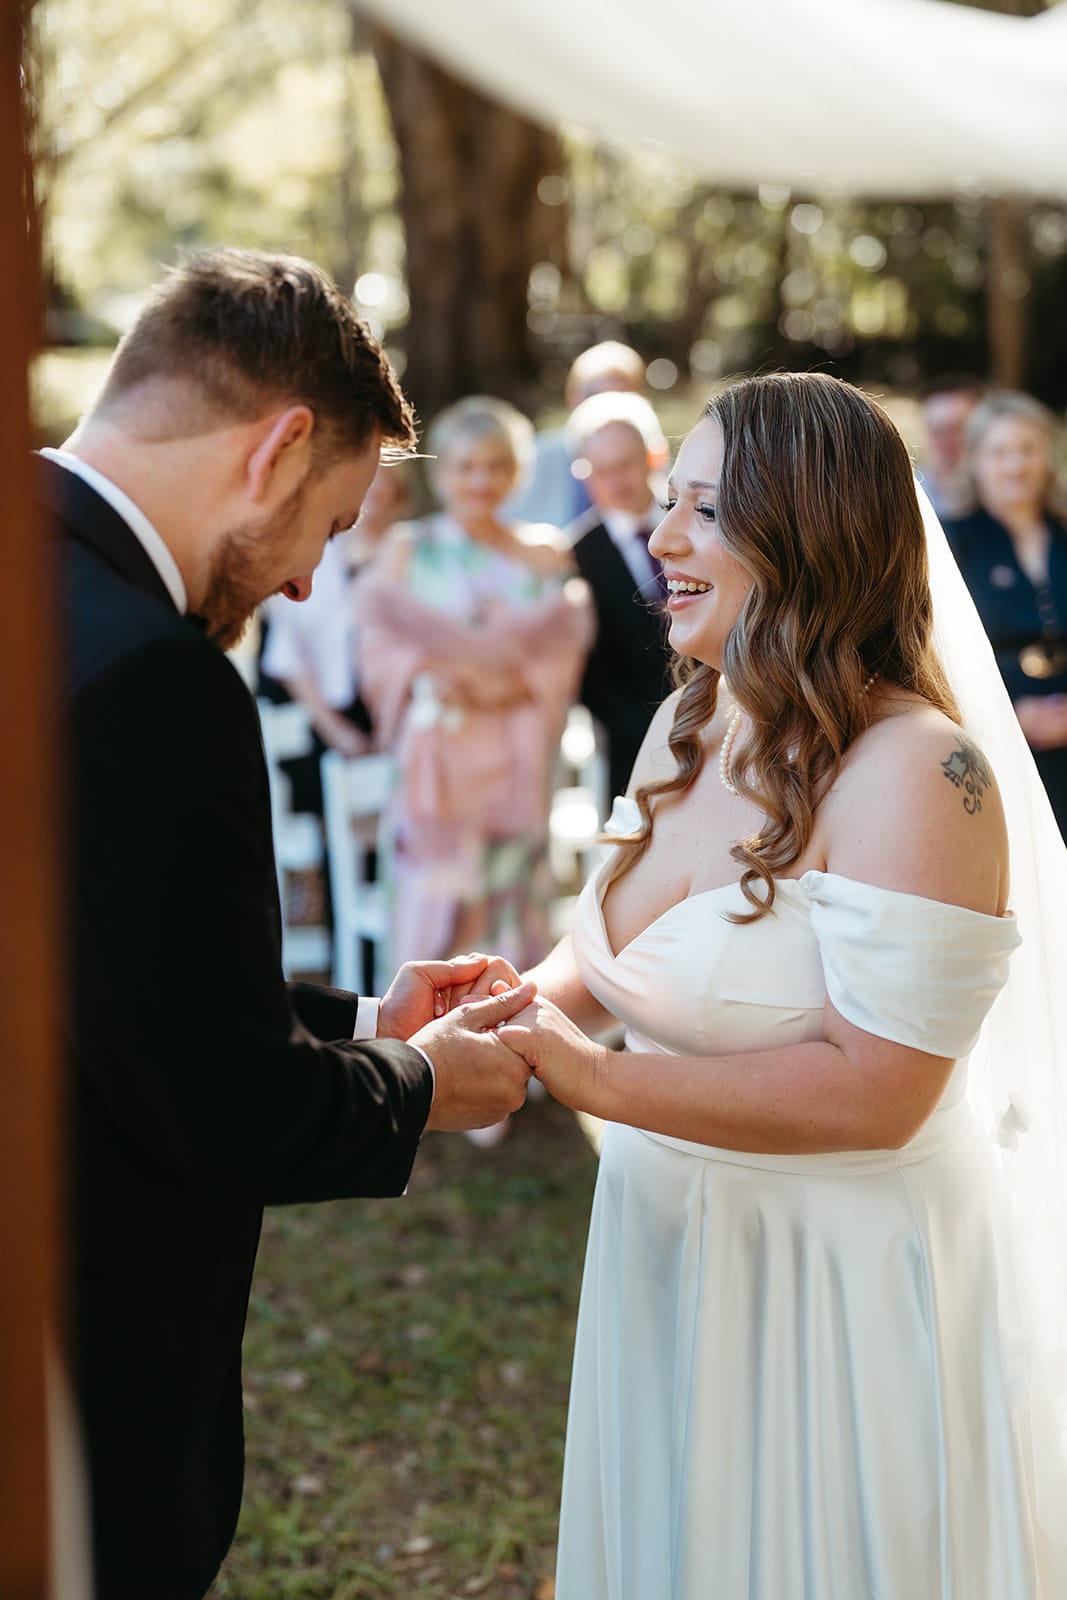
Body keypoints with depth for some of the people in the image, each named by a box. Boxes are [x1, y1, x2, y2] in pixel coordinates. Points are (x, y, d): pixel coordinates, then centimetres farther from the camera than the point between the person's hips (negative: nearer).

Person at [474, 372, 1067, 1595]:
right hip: (665, 1239, 8)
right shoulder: (685, 726, 2)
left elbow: (875, 1091, -26)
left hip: (840, 1278, -7)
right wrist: (528, 1001, -8)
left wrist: (598, 1079, -27)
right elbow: (617, 943, 14)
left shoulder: (913, 772, -23)